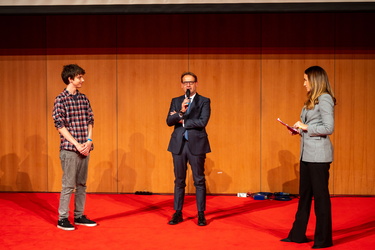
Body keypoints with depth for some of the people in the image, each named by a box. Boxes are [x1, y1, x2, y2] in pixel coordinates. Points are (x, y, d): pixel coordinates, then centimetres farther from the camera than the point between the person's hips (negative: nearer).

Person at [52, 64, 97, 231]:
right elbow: (60, 125, -11)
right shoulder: (61, 99, -7)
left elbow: (90, 121, 11)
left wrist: (88, 141, -4)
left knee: (82, 184, 11)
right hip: (69, 149, -6)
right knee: (68, 185, -2)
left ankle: (79, 216, 21)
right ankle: (62, 218, 7)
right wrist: (77, 144, -14)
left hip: (84, 148, 6)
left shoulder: (83, 98, 10)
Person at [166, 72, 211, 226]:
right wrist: (181, 112, -19)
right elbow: (169, 121, -2)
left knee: (199, 180, 2)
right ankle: (178, 213, 16)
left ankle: (201, 214, 9)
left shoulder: (204, 101, 1)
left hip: (196, 144, -3)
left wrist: (182, 121, -6)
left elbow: (203, 122, -13)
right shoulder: (176, 101, 11)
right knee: (179, 180, 8)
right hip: (178, 144, 3)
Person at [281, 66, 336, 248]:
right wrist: (299, 130, 3)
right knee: (304, 194, 13)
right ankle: (298, 234, 21)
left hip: (318, 155, -9)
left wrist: (306, 127, -13)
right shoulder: (311, 100, 17)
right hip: (306, 154, 9)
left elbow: (329, 128, -17)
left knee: (320, 195, 0)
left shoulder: (324, 99, -11)